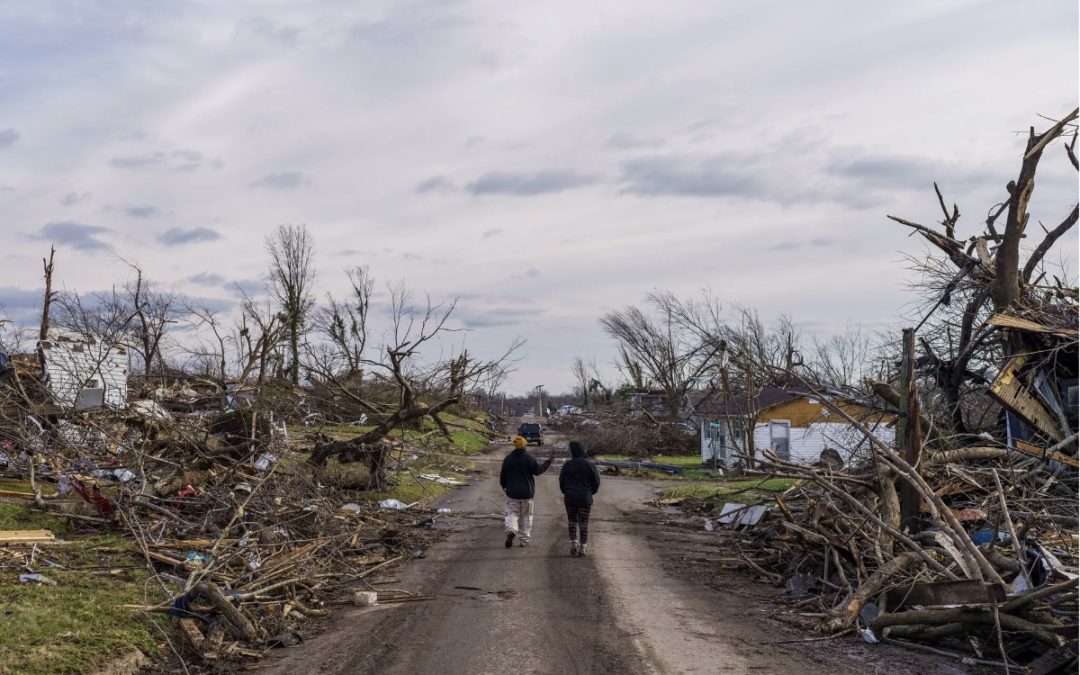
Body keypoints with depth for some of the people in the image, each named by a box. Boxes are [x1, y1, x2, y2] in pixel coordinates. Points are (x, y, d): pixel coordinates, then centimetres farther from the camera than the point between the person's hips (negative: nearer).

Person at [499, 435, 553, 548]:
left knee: (512, 513, 4)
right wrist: (549, 461, 4)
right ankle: (523, 539, 12)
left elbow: (503, 475, 5)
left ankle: (511, 530, -25)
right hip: (527, 492, -1)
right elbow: (537, 470, -4)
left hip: (512, 492, 1)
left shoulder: (508, 459, 0)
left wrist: (504, 486, 23)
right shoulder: (530, 458, -8)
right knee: (526, 516, 11)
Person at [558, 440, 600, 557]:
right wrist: (590, 493, 14)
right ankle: (582, 547, 4)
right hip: (585, 499, -1)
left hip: (570, 498, 1)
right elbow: (596, 482, -4)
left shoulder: (567, 465, -2)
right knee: (583, 523, 5)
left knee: (572, 521, 15)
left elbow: (561, 482, 2)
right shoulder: (589, 465, -6)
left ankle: (573, 544, 5)